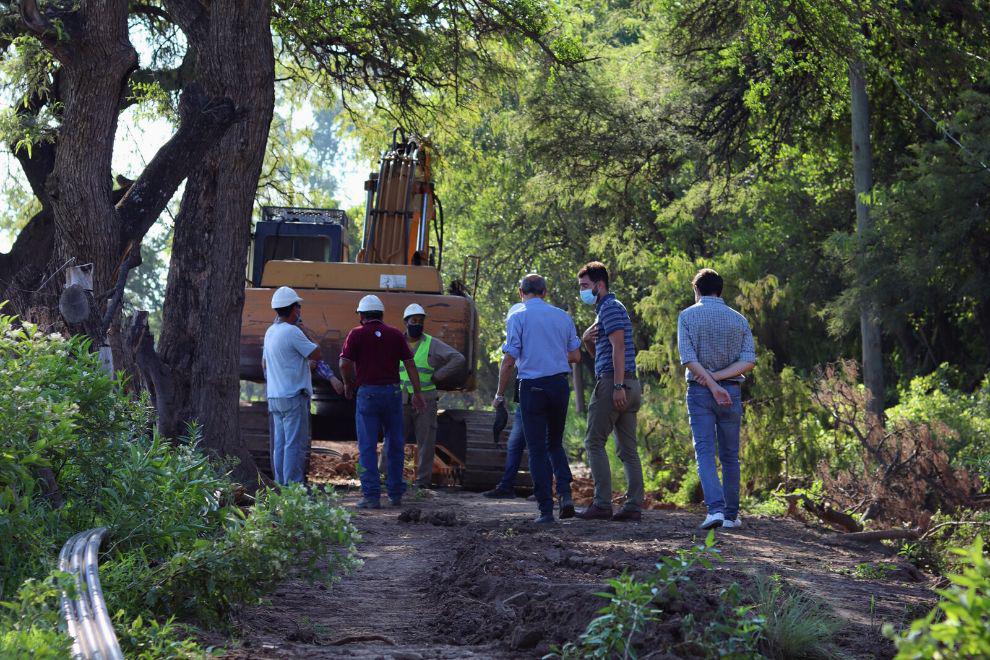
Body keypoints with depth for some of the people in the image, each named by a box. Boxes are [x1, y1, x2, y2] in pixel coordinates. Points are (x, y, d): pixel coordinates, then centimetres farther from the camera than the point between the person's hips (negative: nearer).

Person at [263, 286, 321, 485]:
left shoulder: (270, 332, 12)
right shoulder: (293, 332, -16)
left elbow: (264, 363, 21)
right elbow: (316, 354, -12)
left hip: (274, 396, 9)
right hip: (293, 396, -9)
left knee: (279, 444, 11)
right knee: (295, 444, -7)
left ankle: (281, 484, 15)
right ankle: (293, 486, -9)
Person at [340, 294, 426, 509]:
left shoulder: (357, 334, -1)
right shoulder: (395, 334, 8)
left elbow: (344, 364, -9)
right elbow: (410, 363, 4)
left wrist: (348, 384, 8)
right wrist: (417, 392, 5)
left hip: (367, 393, -3)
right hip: (393, 392, 3)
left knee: (367, 446, 0)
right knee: (394, 446, 11)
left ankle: (372, 496, -5)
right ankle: (396, 494, 14)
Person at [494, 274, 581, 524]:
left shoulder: (517, 318, -5)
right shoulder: (562, 316, 7)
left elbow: (509, 361, -9)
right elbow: (575, 355, 11)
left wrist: (500, 395, 1)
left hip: (532, 387, -4)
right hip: (560, 384, 4)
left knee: (537, 449, 2)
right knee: (555, 443, 20)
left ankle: (546, 510, -1)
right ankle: (566, 492, 0)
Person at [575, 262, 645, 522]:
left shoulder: (610, 307, -7)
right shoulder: (604, 308, 25)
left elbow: (618, 347, -18)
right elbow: (599, 354, 28)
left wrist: (618, 386, -24)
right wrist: (587, 340, 6)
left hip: (612, 383, -10)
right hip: (629, 384, 10)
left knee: (594, 442, -7)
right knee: (627, 448, 5)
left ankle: (602, 504, -11)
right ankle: (633, 505, 2)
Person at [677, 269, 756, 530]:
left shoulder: (687, 316, 0)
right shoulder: (739, 319, 7)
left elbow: (688, 359, -12)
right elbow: (749, 361, -5)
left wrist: (712, 384, -14)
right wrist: (719, 376, -8)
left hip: (699, 391, -2)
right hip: (731, 391, 2)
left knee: (705, 451, -5)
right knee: (729, 455, 11)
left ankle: (716, 508, -23)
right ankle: (731, 515, 15)